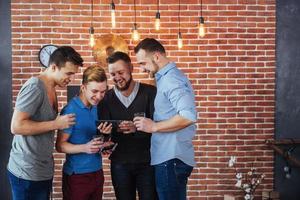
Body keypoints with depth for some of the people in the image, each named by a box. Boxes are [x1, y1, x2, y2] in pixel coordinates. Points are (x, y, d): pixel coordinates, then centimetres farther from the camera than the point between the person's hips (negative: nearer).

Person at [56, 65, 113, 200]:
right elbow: (60, 145, -15)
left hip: (97, 172, 7)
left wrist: (102, 134, -5)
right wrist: (84, 148, -30)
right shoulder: (70, 110, -15)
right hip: (77, 175, -7)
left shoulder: (96, 107, 7)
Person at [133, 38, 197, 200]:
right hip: (167, 157, 10)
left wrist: (154, 127, -19)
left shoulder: (172, 79, -14)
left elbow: (188, 116, -26)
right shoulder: (165, 78, 16)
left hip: (171, 159, -10)